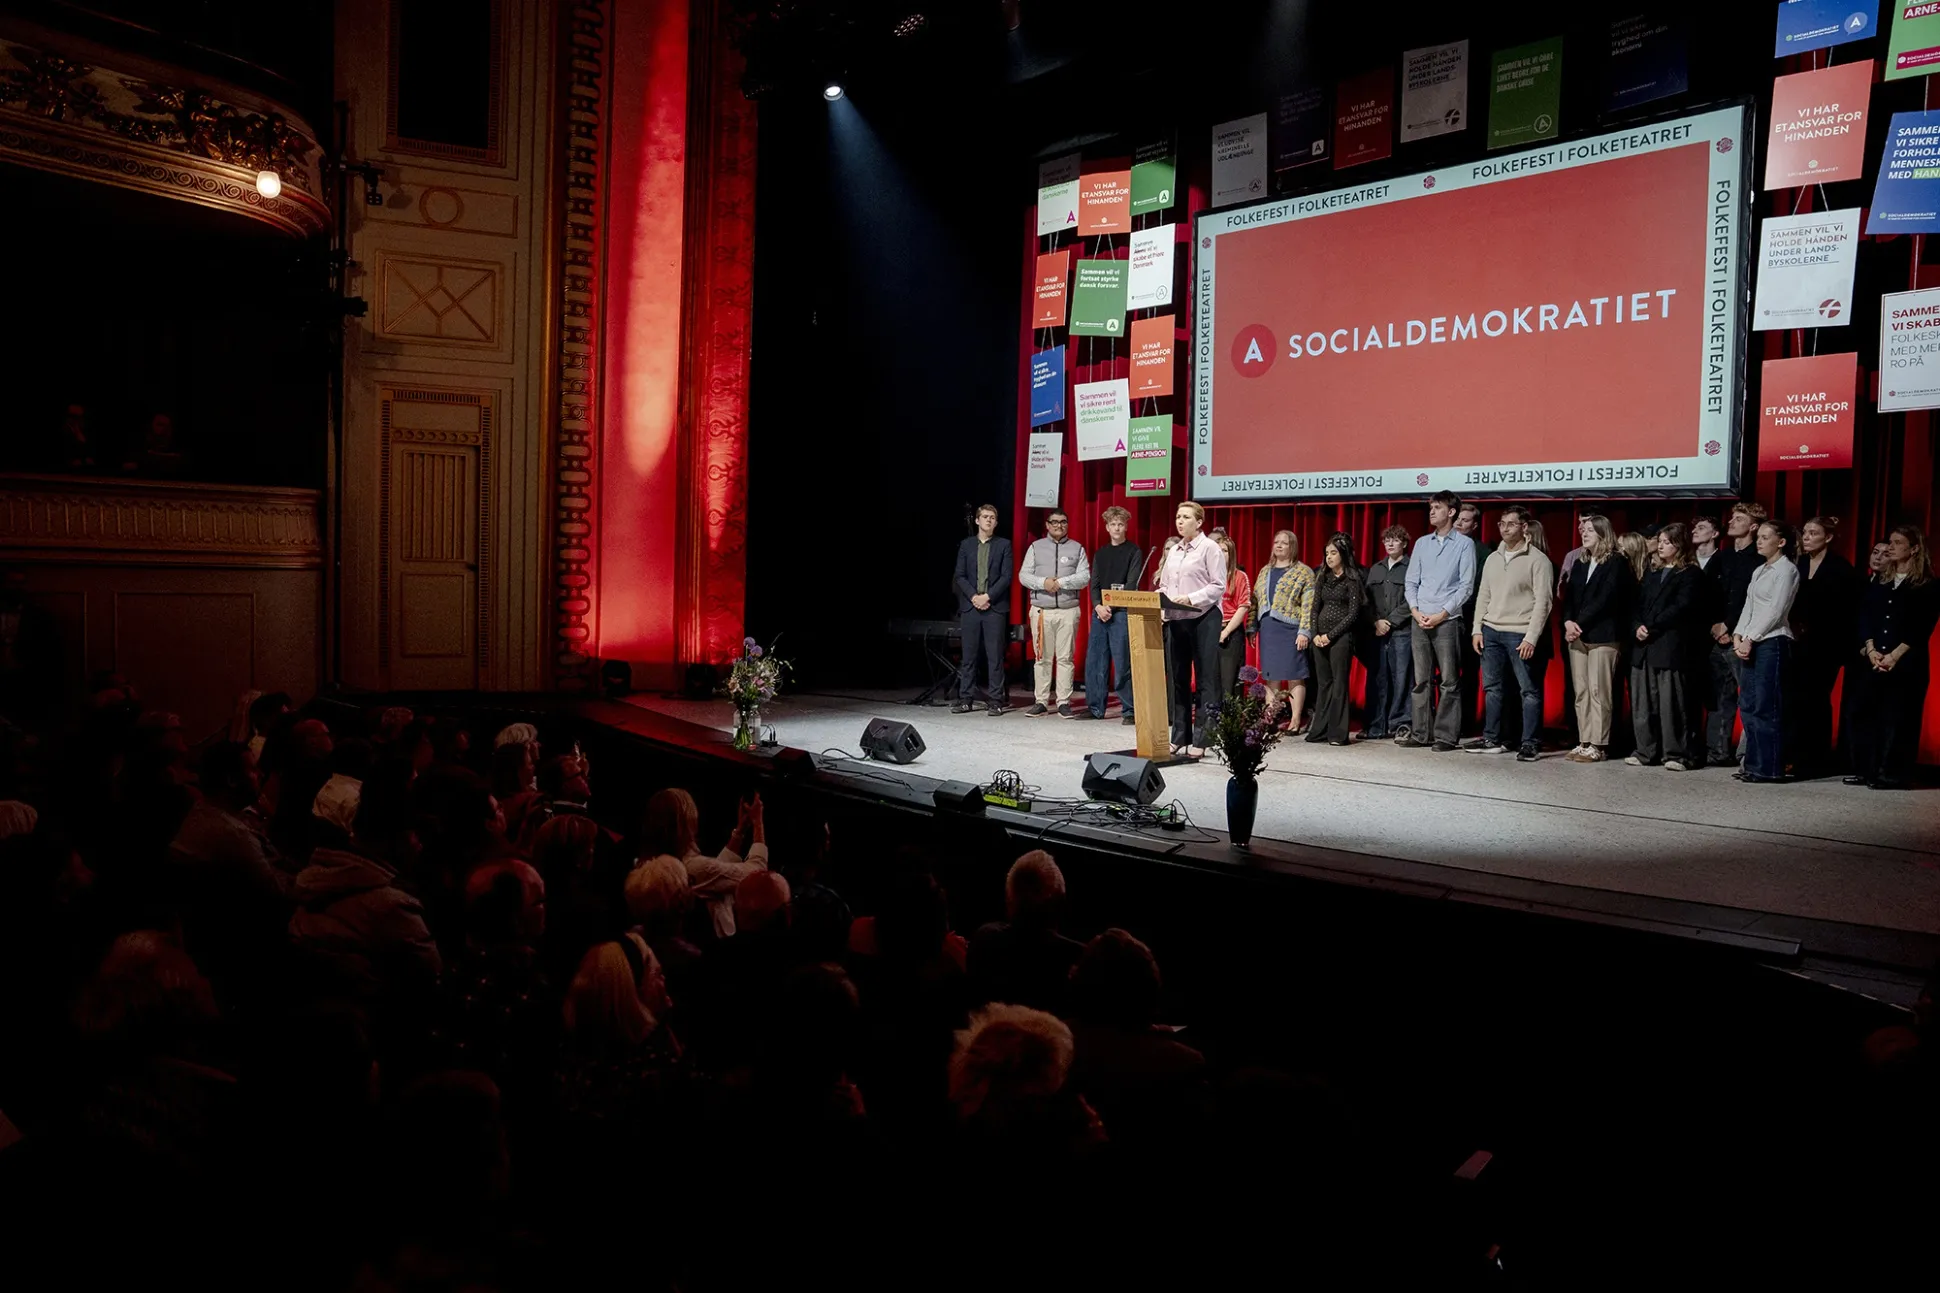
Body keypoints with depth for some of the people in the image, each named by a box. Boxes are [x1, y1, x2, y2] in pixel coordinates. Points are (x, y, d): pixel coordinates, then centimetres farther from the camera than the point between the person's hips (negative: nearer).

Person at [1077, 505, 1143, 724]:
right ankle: (1095, 707, 14)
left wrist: (1111, 607, -13)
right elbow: (1094, 583, 10)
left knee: (1123, 664, -8)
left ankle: (1129, 710, -2)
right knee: (1094, 662, 5)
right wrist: (1098, 606, -7)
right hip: (1099, 612, 5)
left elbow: (1131, 585, -7)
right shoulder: (1101, 553, 17)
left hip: (1122, 613, -5)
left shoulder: (1134, 552, 2)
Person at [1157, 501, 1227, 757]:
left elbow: (1218, 586, -10)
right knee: (1178, 678, 10)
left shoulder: (1209, 548, -4)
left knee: (1206, 679, -3)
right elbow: (1164, 585, 18)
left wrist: (1191, 599, -20)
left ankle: (1201, 740, -1)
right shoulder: (1174, 552, 16)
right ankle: (1179, 737, 17)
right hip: (1175, 619, 7)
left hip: (1203, 618, -7)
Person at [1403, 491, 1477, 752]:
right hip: (1420, 620, 5)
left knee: (1449, 681, -3)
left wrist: (1441, 614, -11)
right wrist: (1415, 610, -2)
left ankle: (1446, 735, -1)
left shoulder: (1464, 544, 1)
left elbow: (1466, 585, -5)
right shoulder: (1422, 543, 15)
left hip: (1447, 621, -5)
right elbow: (1411, 581, 14)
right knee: (1421, 680, 6)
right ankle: (1421, 733, 10)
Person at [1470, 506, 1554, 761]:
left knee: (1529, 690, -2)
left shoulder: (1538, 560, -5)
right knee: (1492, 688, 10)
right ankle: (1492, 740, 18)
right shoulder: (1493, 558, 14)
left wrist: (1531, 638, -15)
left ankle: (1528, 744, 2)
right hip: (1491, 632, 6)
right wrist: (1477, 629, 7)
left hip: (1520, 634, -6)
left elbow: (1543, 602, -9)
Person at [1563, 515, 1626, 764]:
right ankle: (1584, 743, 8)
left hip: (1602, 637, -6)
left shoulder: (1615, 563, -2)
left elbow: (1605, 599, -12)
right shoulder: (1579, 564, 19)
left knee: (1598, 691, -7)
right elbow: (1569, 596, 12)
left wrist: (1580, 623, -13)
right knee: (1581, 692, 5)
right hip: (1577, 637, 6)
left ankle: (1597, 746, -5)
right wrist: (1568, 622, -6)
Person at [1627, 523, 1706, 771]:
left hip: (1672, 647, -6)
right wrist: (1637, 628, -4)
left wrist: (1651, 627, -12)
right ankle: (1645, 752, 12)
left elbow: (1681, 607, -11)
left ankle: (1678, 754, -1)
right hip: (1644, 647, 7)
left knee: (1672, 703, -6)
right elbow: (1638, 604, 15)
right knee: (1643, 703, 6)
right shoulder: (1651, 573, 21)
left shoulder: (1691, 574, 0)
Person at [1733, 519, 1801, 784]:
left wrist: (1749, 639, -13)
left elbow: (1775, 611, -12)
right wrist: (1738, 636, 1)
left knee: (1766, 706, -7)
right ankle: (1753, 763, 10)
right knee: (1747, 705, 6)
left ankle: (1769, 767, -4)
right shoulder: (1759, 571, 19)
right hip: (1752, 643, 8)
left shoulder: (1787, 570, -5)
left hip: (1773, 642, -8)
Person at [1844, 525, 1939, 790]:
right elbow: (1865, 616, 7)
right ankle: (1865, 770, 10)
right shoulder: (1878, 581, 14)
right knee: (1861, 712, 2)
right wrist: (1870, 650, -8)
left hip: (1906, 663, -5)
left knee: (1897, 717, -4)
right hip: (1872, 661, 5)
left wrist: (1895, 655, -15)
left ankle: (1892, 774, 2)